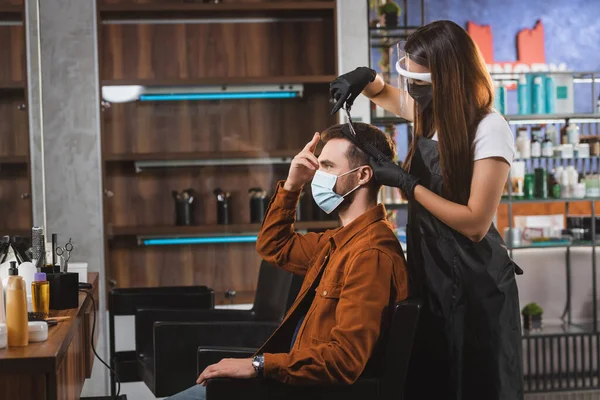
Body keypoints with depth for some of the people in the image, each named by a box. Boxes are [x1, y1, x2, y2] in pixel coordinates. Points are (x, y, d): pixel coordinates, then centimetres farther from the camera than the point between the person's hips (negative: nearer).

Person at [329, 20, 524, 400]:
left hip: (473, 284, -7)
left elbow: (475, 223, -21)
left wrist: (407, 183, -17)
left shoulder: (489, 129, -17)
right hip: (429, 273, 7)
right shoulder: (431, 113, 5)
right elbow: (385, 94, 26)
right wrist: (365, 77, 2)